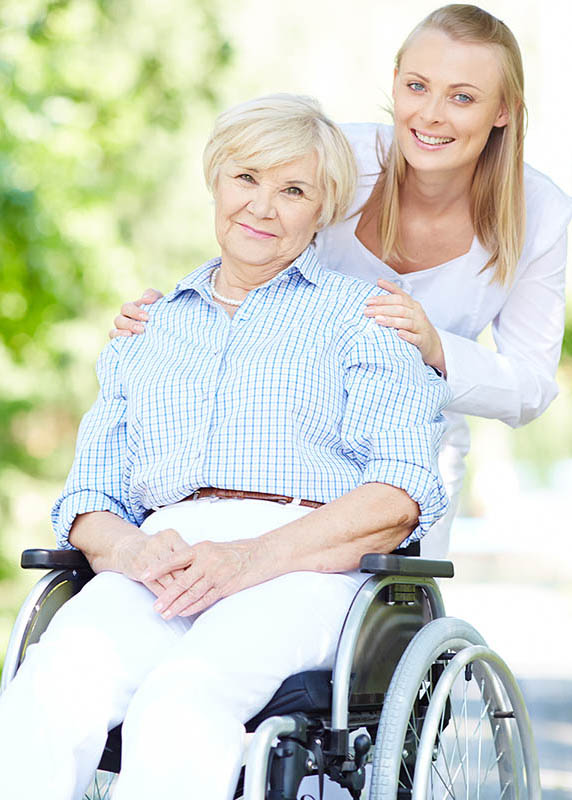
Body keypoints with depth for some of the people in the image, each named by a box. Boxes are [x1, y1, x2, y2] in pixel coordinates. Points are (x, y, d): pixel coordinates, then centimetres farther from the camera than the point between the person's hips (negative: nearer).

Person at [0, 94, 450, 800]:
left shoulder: (360, 315, 15)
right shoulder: (143, 338, 28)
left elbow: (400, 496, 1)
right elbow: (88, 499, 20)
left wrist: (253, 557, -15)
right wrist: (132, 549, -7)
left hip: (307, 566, -3)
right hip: (155, 564, 3)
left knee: (181, 703, -37)